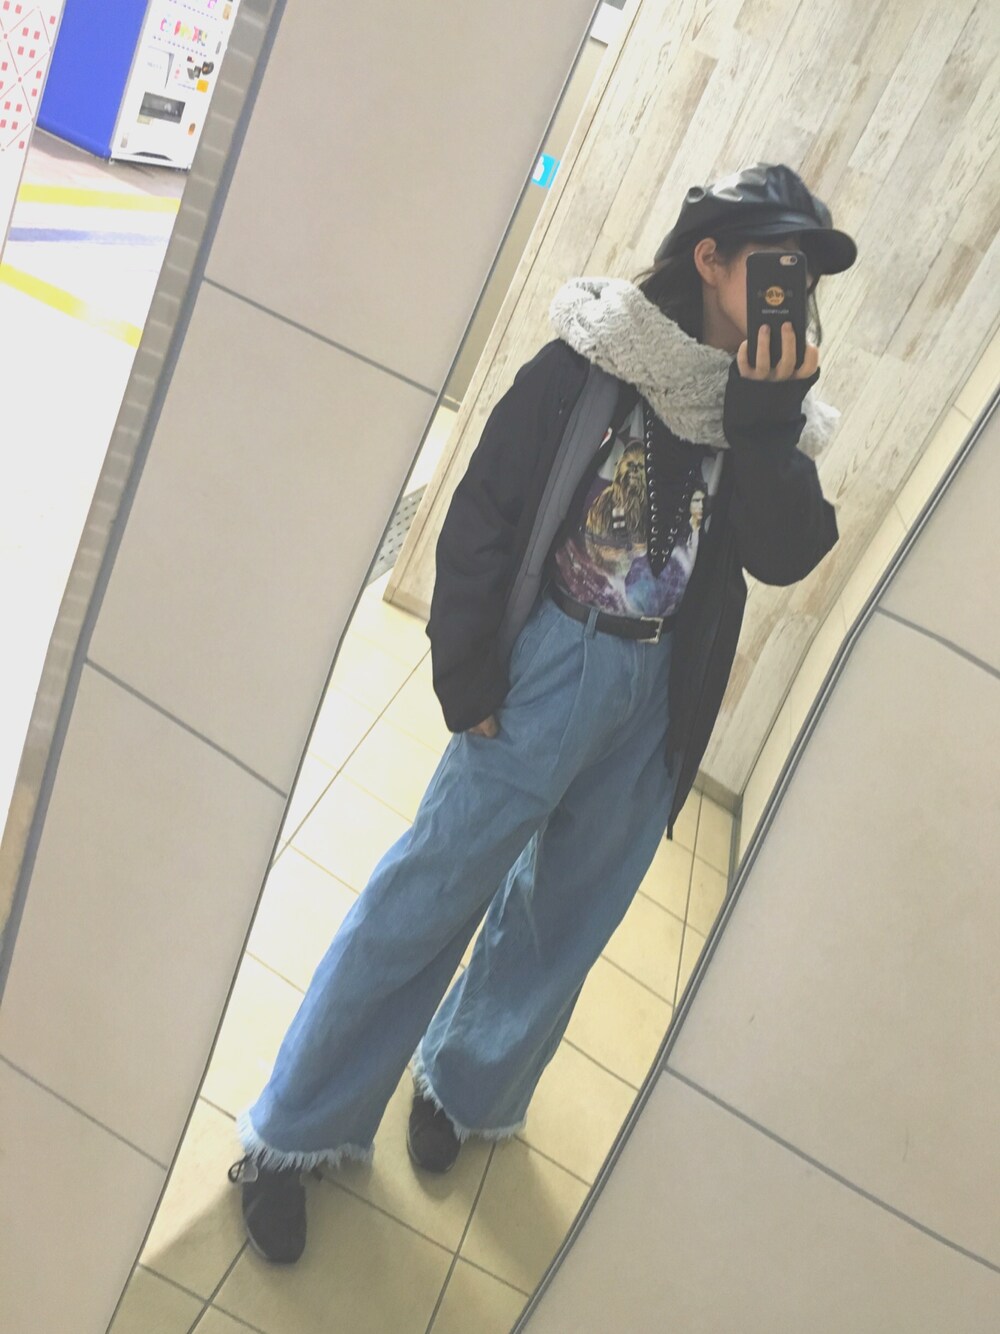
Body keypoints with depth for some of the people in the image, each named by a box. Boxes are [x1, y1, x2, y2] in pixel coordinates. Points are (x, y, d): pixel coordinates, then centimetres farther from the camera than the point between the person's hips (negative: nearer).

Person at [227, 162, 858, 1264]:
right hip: (545, 663, -4)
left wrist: (765, 423, -18)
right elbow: (482, 516, -8)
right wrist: (467, 676, -10)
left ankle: (462, 1087, 40)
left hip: (658, 698, 5)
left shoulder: (774, 409, 6)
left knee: (562, 917, 15)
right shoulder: (591, 360, -7)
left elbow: (787, 555, -7)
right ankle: (295, 1131, 19)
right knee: (431, 893, 0)